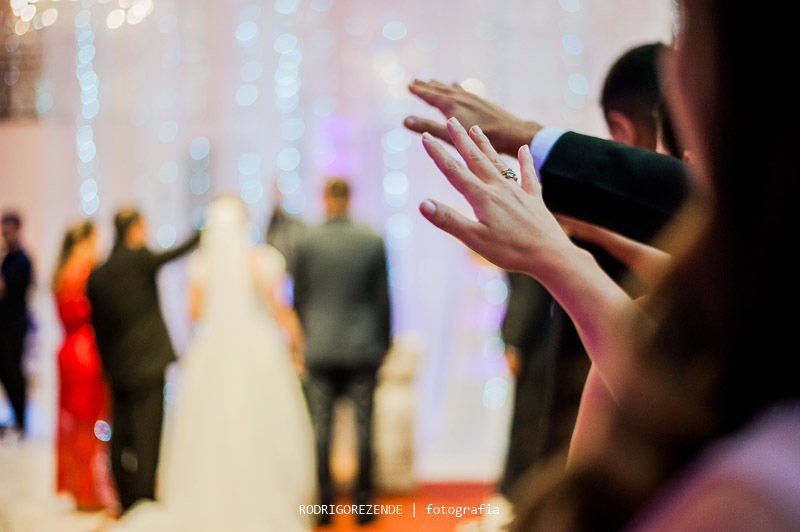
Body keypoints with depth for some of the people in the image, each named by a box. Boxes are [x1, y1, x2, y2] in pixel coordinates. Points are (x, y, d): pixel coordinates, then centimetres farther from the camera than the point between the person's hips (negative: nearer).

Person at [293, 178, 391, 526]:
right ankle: (363, 501, 7)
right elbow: (383, 298, 1)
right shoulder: (373, 243, -3)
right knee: (363, 425, 5)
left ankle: (324, 502, 5)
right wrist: (383, 341, 11)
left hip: (320, 349, 0)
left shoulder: (308, 245, -3)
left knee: (321, 428, 4)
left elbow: (299, 298, 4)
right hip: (363, 348, 0)